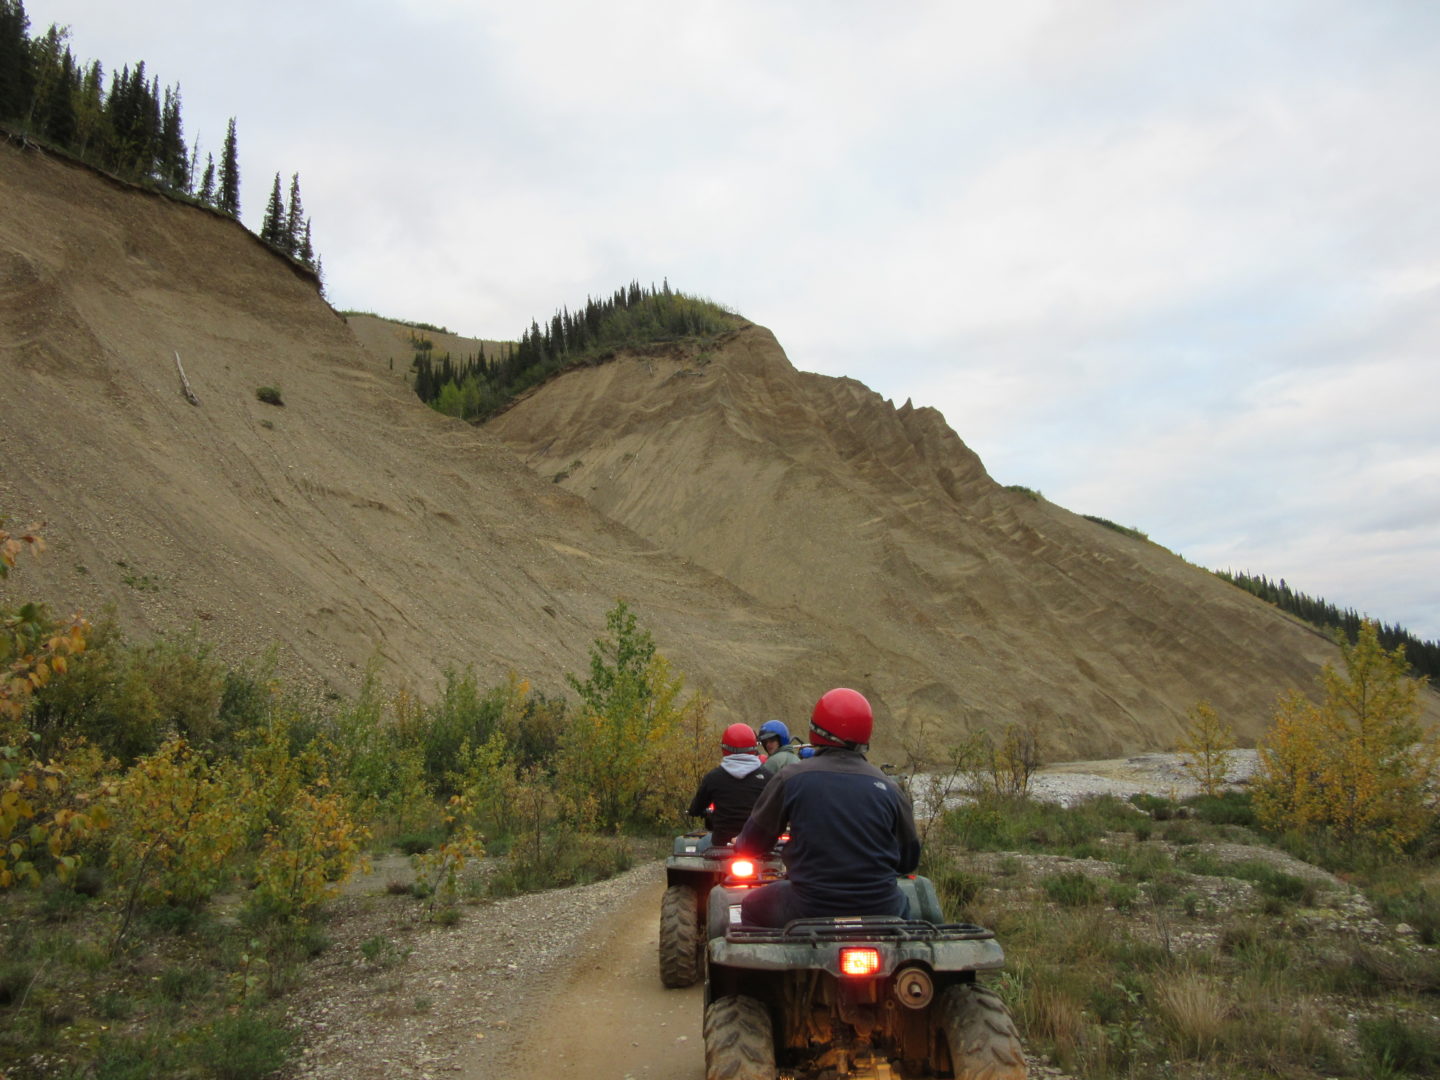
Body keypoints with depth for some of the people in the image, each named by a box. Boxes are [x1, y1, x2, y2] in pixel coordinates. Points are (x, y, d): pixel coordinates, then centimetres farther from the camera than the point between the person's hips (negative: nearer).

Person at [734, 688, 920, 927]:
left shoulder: (791, 778, -6)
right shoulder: (888, 788, -1)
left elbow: (751, 846, 2)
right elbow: (909, 860, 8)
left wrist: (739, 843, 26)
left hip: (811, 907, -2)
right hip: (880, 908, 2)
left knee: (752, 906, 26)